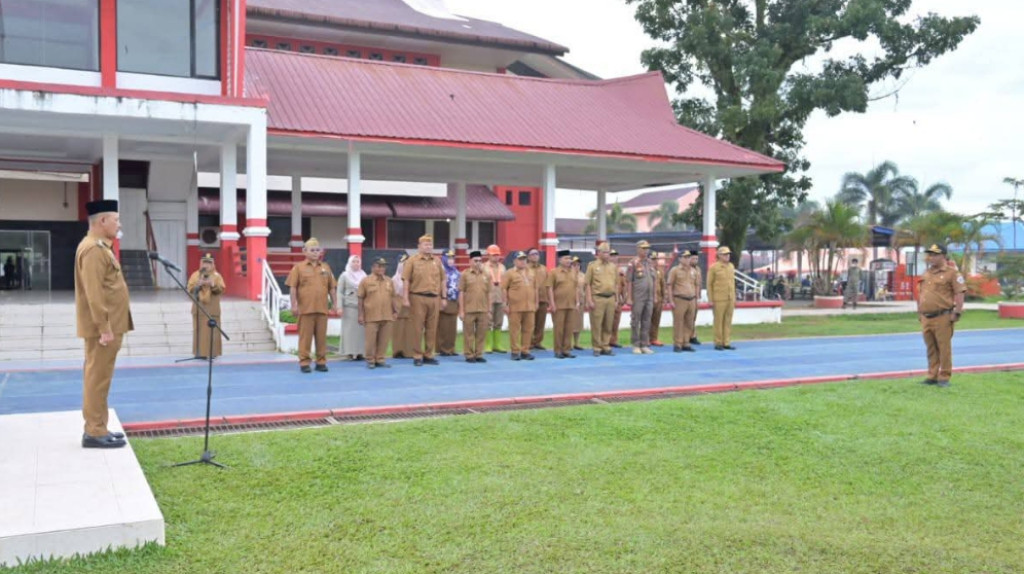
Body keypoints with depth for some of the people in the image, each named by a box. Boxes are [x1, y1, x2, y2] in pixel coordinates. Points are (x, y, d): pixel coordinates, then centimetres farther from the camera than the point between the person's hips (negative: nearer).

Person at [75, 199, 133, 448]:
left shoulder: (99, 247, 16)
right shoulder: (93, 249, -16)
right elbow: (94, 293, -23)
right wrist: (104, 327, -24)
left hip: (108, 325, 10)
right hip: (103, 327, -10)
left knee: (97, 377, 13)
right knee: (98, 378, -5)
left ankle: (96, 428, 21)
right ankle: (94, 432, 0)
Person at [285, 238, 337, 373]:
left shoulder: (326, 267, 11)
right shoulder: (299, 267, 2)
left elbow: (332, 287, 14)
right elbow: (293, 287, -1)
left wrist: (334, 304, 9)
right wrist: (294, 305, -8)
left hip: (322, 309, 3)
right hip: (305, 309, -3)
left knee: (321, 337, 6)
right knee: (305, 336, 1)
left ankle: (321, 362, 14)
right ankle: (304, 362, 8)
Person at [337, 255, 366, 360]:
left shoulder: (364, 276, 11)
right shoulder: (344, 275, 2)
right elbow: (339, 292, -1)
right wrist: (339, 307, -9)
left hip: (362, 307, 3)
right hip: (349, 306, -3)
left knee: (361, 330, 1)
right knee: (349, 330, -3)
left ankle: (359, 352, 7)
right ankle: (349, 353, -1)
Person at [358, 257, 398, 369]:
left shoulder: (389, 281, 12)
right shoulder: (365, 281, 0)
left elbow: (392, 298, 18)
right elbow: (360, 299, 0)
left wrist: (395, 311, 12)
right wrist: (360, 314, -5)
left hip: (387, 316, 4)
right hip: (371, 317, -4)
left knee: (384, 340, 5)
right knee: (370, 339, 0)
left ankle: (380, 360, 15)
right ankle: (370, 361, 11)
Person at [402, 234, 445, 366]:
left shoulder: (437, 261, 11)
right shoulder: (412, 260, 0)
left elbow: (442, 280, 14)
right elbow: (406, 280, -3)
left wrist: (444, 297, 9)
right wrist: (406, 298, -9)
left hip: (434, 298, 4)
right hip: (418, 298, -4)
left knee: (432, 328, 7)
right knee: (417, 328, 1)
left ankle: (429, 355, 16)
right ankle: (417, 356, 8)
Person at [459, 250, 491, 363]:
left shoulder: (486, 275, 8)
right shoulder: (465, 274, -1)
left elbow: (488, 293, 11)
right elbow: (461, 293, -1)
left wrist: (489, 310, 8)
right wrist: (461, 310, -5)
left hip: (483, 310, 3)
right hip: (469, 310, -3)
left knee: (481, 334, 6)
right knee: (468, 334, 3)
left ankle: (479, 355, 15)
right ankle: (469, 355, 11)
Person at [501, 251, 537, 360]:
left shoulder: (530, 273, 16)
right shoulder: (510, 273, 0)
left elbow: (535, 288, 21)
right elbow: (503, 289, -3)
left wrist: (536, 302, 15)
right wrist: (506, 304, -8)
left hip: (530, 307, 5)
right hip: (515, 307, -5)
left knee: (528, 329, 5)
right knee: (514, 329, -1)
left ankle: (525, 351, 14)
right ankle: (515, 352, 7)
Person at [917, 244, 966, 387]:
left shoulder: (952, 273, -4)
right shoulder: (926, 274, 17)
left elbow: (960, 293, -9)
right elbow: (920, 294, 23)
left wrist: (956, 313, -14)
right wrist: (919, 312, 18)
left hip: (942, 317, -7)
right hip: (926, 318, 7)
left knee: (944, 348, -2)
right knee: (931, 348, 12)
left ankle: (944, 377, 6)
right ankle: (932, 376, 19)